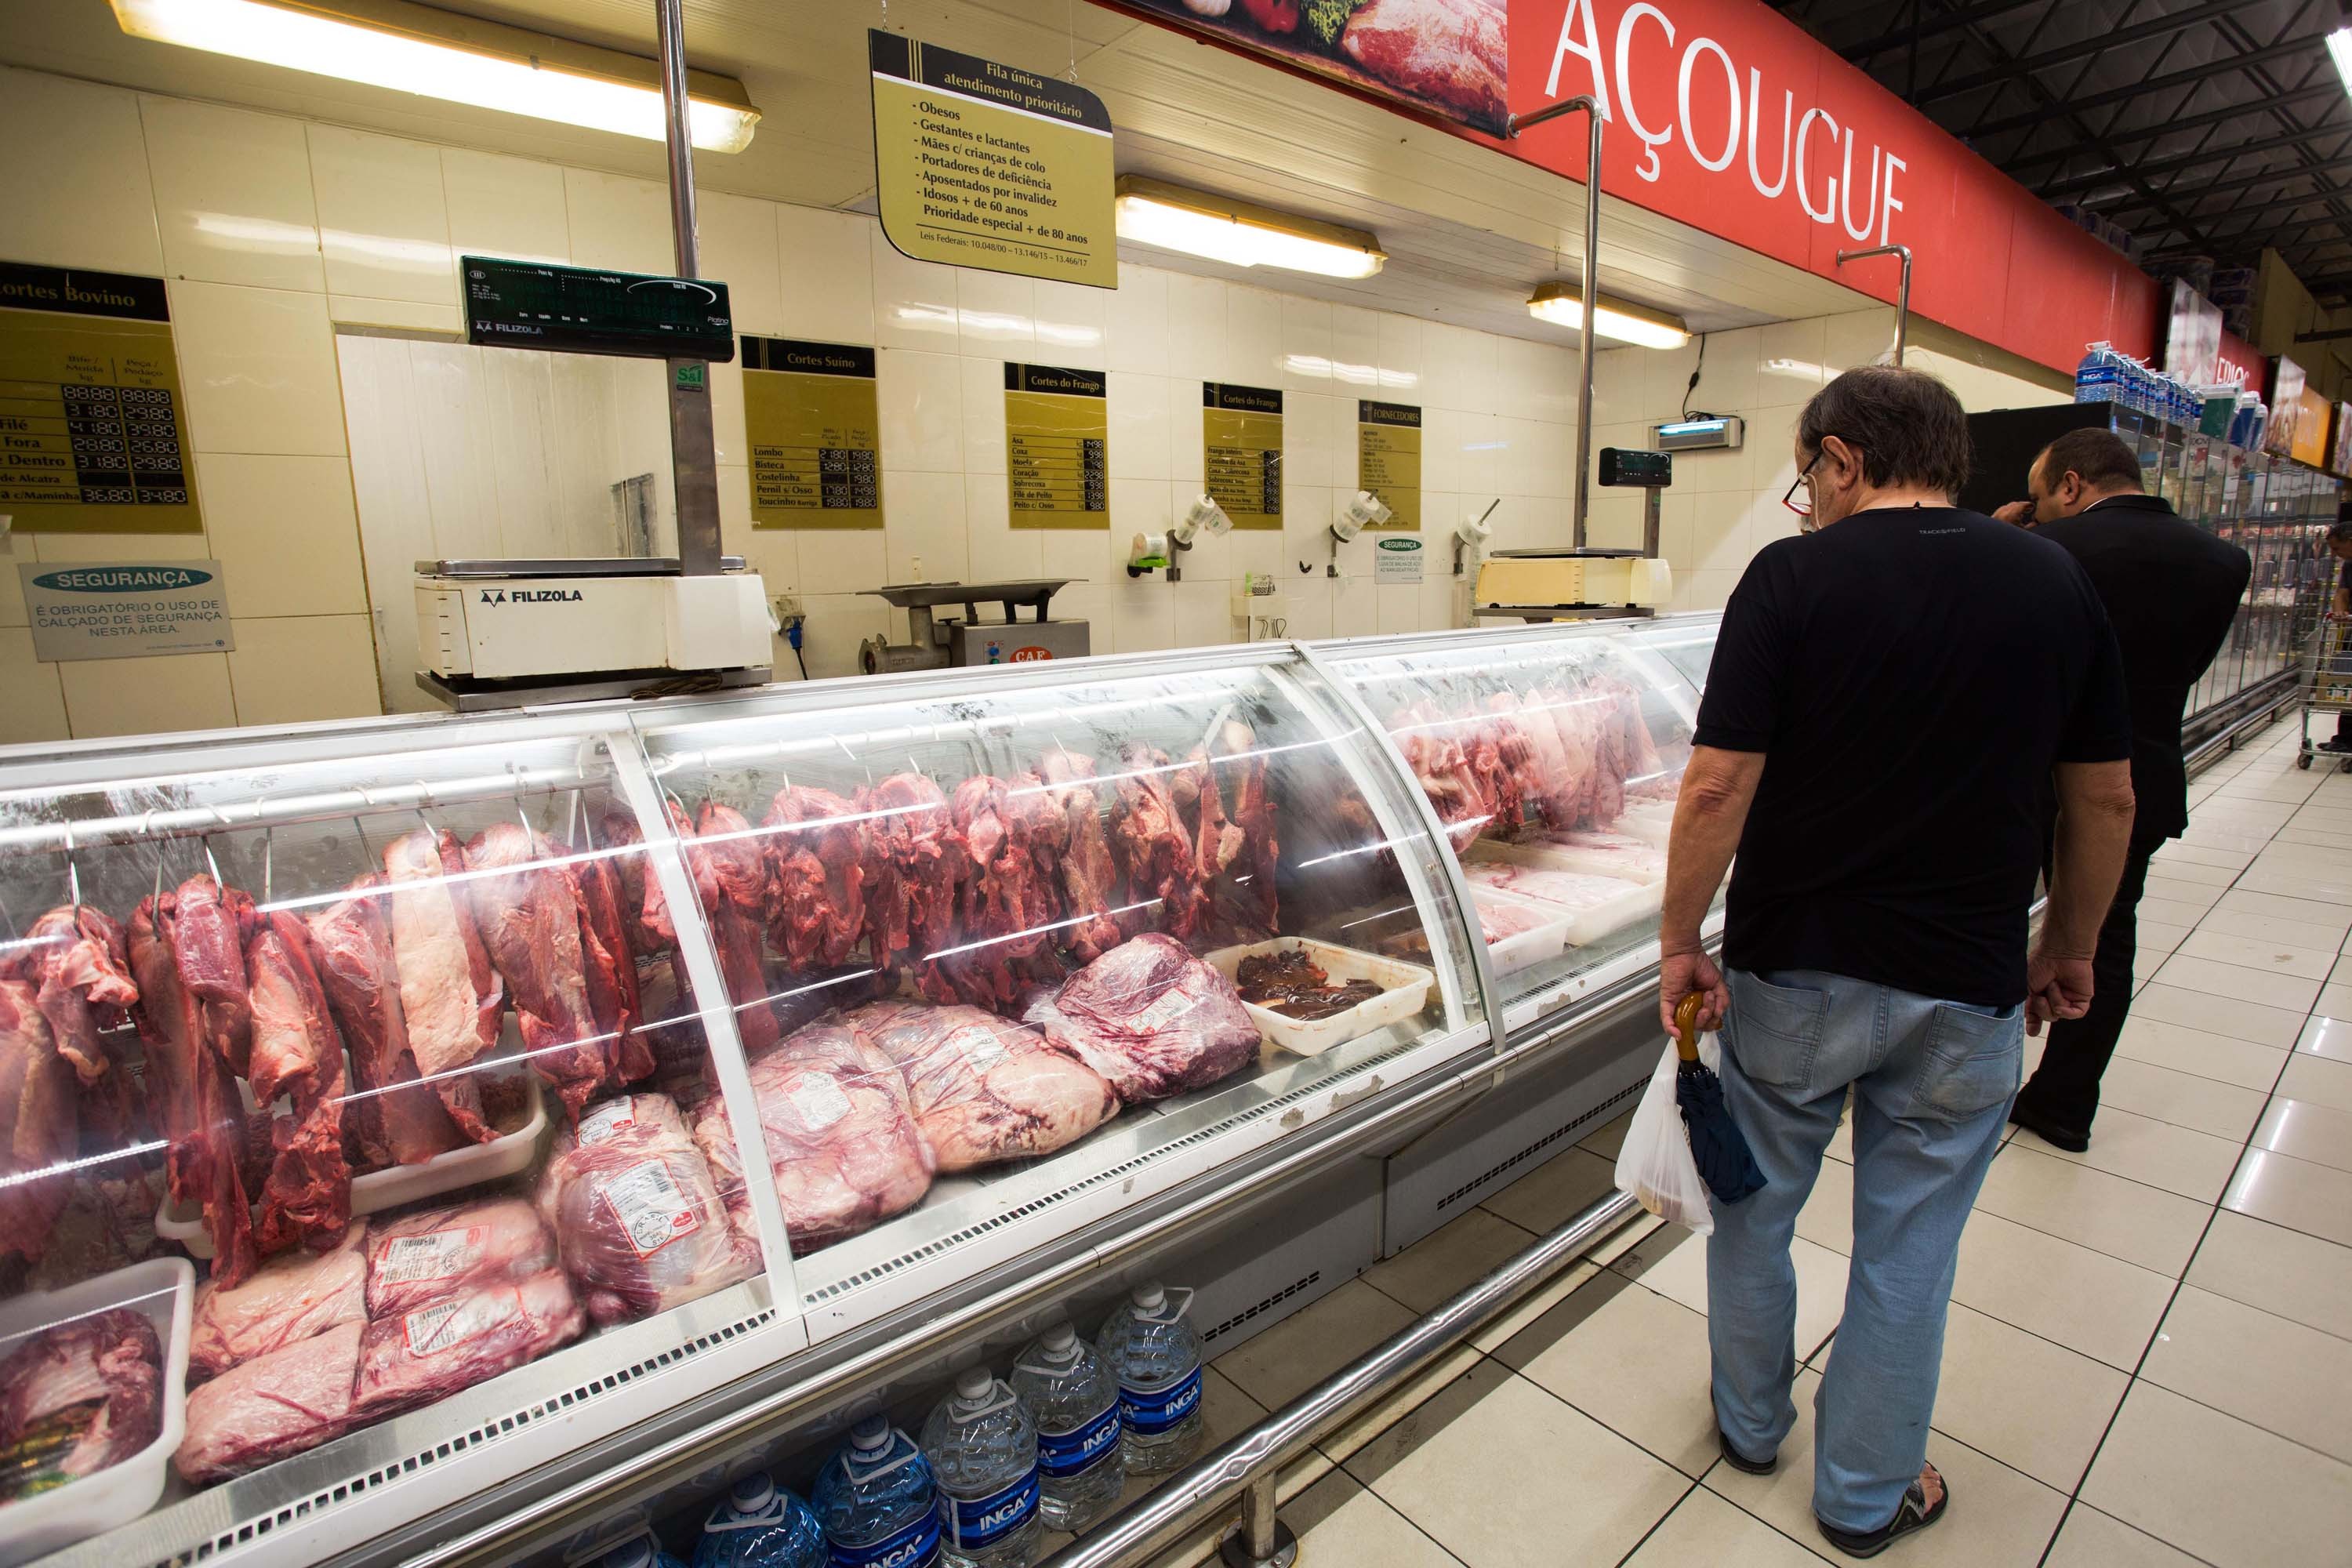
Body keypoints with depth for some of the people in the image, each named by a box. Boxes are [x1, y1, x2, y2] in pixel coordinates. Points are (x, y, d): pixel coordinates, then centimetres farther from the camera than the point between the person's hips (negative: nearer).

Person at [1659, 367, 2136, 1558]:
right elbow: (2105, 801, 5)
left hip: (1791, 970, -2)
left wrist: (1680, 945, -7)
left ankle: (1751, 1424, 41)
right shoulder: (2056, 581, 1)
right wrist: (2068, 948, 18)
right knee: (1907, 1248, 17)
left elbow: (1718, 788, -17)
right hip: (1966, 988, 3)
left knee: (1756, 1209, 19)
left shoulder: (1794, 575, -12)